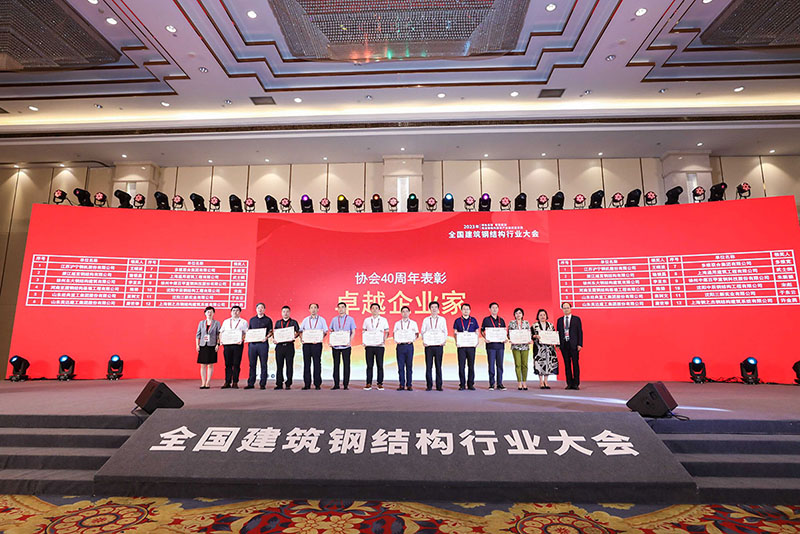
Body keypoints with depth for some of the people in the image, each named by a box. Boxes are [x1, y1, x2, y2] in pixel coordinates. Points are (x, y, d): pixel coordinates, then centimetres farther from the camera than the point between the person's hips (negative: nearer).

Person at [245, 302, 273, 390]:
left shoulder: (268, 320, 6)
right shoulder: (252, 319, 17)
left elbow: (270, 332, 3)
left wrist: (266, 337, -15)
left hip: (263, 343, -3)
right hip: (252, 343, 3)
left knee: (263, 364, -1)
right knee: (252, 364, 6)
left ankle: (262, 384, 3)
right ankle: (251, 383, 12)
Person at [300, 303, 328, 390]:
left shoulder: (321, 320, 7)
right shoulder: (305, 320, 14)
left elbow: (325, 332, 2)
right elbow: (300, 330, 14)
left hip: (317, 343, -2)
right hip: (306, 343, 2)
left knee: (317, 363, -3)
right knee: (306, 363, 3)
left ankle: (317, 384, 3)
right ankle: (307, 384, 7)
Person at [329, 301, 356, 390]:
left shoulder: (350, 319, 6)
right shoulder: (334, 319, 12)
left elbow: (353, 332, 3)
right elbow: (331, 331, 14)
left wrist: (350, 342, -12)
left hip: (346, 345, -2)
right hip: (335, 345, 2)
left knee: (346, 364, -1)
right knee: (336, 364, 4)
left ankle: (345, 384, 5)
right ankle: (336, 384, 10)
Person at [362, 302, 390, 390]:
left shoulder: (383, 320, 7)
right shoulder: (367, 320, 11)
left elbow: (387, 332, 8)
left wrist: (384, 339, -10)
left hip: (380, 345, -1)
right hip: (369, 346, 1)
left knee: (380, 365, 0)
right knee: (369, 365, 2)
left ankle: (380, 383, 7)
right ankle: (368, 383, 9)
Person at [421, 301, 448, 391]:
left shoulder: (442, 319, 11)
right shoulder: (426, 320, 11)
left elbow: (445, 331, 8)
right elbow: (423, 331, 7)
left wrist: (444, 340, -10)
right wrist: (424, 340, -10)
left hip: (439, 345, 0)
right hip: (428, 345, 0)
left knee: (438, 365, 2)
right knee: (428, 366, 0)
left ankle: (439, 385, 8)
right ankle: (429, 385, 7)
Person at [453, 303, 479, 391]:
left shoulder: (473, 320, 10)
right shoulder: (457, 321, 8)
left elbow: (477, 332, 11)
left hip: (471, 346, 1)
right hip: (461, 346, -1)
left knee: (471, 365, 2)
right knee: (461, 365, 0)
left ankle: (470, 384, 10)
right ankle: (462, 384, 6)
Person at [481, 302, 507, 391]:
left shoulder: (501, 320, 13)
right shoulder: (486, 319, 4)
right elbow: (482, 331, 6)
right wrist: (485, 338, -11)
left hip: (500, 345, 3)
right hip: (490, 345, -3)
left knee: (500, 364, 4)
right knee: (491, 365, 0)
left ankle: (500, 383, 11)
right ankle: (491, 384, 8)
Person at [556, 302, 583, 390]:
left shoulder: (576, 319, 4)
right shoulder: (559, 320, 12)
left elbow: (580, 332, 1)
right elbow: (558, 332, 11)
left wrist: (580, 344, -7)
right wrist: (558, 344, 2)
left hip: (574, 345, -3)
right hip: (564, 345, 3)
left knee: (575, 364, -1)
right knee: (567, 364, 5)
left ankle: (576, 384, 5)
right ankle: (569, 383, 10)